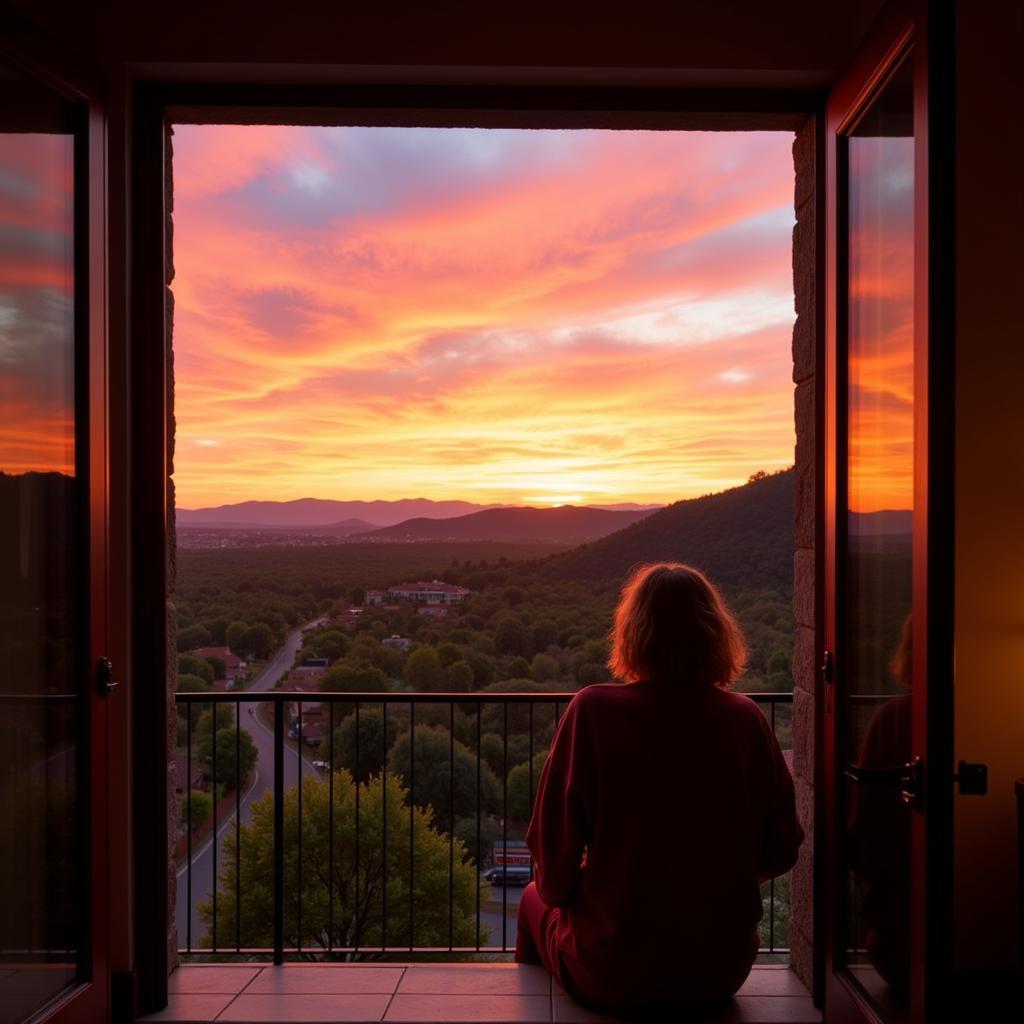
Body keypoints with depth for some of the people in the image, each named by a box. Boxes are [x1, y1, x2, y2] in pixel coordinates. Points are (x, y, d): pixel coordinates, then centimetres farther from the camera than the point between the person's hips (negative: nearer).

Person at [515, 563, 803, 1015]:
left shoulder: (593, 710, -18)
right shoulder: (746, 718, -9)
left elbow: (555, 852, -13)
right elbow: (780, 853, -1)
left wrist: (554, 891, 8)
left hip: (613, 977, -3)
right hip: (722, 972, 3)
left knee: (535, 900, 28)